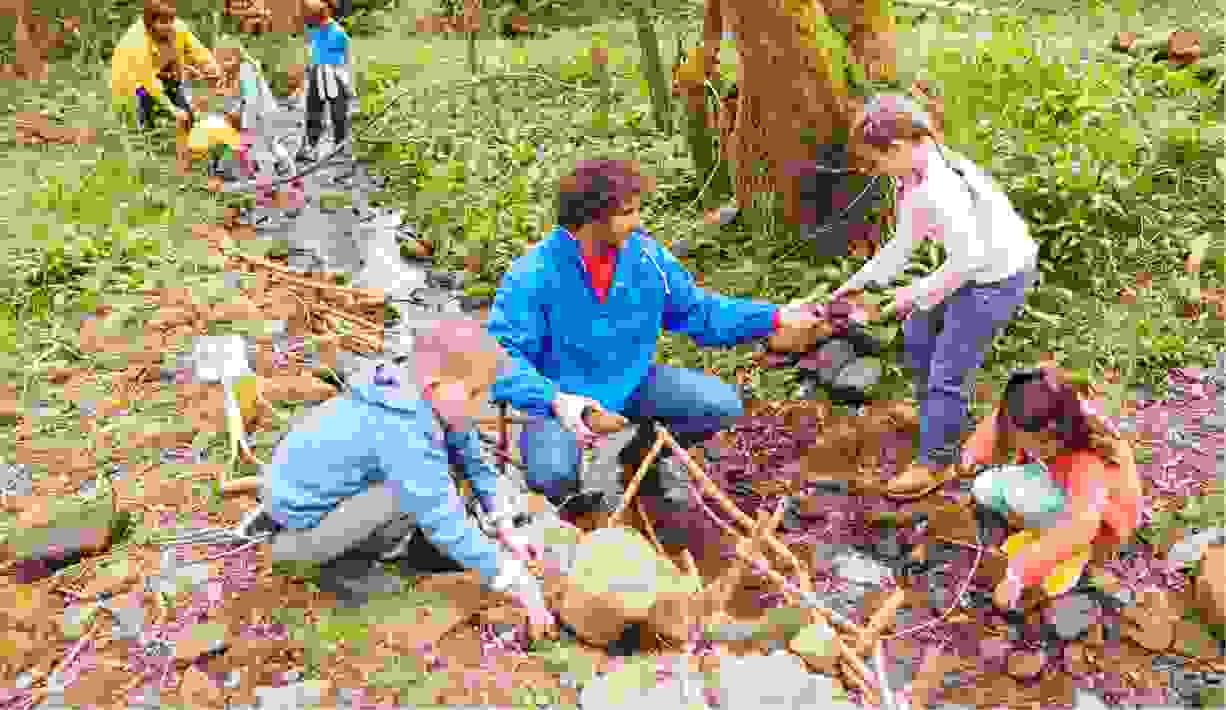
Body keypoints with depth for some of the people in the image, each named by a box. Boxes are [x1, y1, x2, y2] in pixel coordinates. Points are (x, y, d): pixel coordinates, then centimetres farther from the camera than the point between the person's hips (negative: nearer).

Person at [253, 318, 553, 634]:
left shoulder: (429, 400, -8)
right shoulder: (404, 429, -34)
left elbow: (475, 464, 4)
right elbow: (444, 525, -33)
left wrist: (507, 532, 0)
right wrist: (516, 582, -26)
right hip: (300, 522, -9)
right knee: (423, 492, -25)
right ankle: (343, 567, -3)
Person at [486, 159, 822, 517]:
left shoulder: (646, 255, -7)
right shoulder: (532, 275, -22)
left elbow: (698, 310, 5)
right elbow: (504, 357, -24)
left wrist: (773, 318, -3)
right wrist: (554, 399, -41)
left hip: (631, 382, 5)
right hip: (562, 396, -4)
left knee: (722, 403, -11)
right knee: (551, 473, -32)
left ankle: (648, 451, 19)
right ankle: (568, 490, 10)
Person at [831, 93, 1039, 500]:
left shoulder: (938, 190, -31)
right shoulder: (911, 178, 0)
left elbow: (968, 258, -29)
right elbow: (904, 242, 11)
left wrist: (916, 292, -17)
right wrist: (858, 282, 11)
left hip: (999, 276, -10)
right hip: (975, 268, 10)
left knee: (948, 370, -3)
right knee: (918, 334, 24)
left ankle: (936, 462, 14)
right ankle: (934, 412, 48)